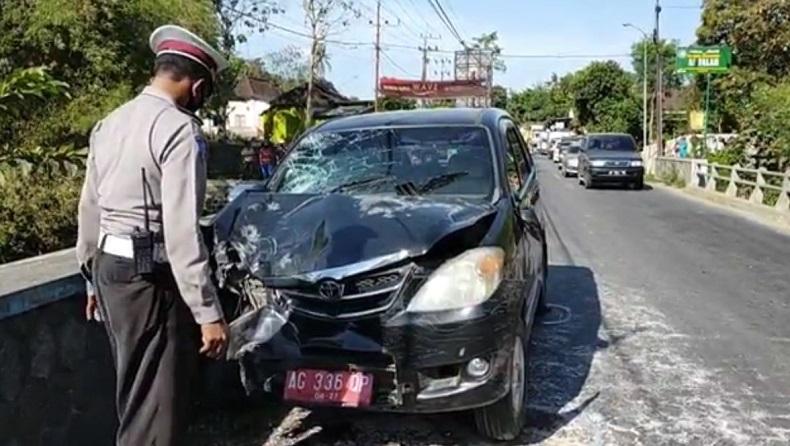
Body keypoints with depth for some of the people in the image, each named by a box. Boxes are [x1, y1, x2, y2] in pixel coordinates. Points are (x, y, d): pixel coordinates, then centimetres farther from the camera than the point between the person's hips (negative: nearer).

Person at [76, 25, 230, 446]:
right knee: (156, 399, 1)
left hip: (108, 266, 9)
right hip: (149, 277, -9)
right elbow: (181, 230, -23)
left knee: (135, 388, 23)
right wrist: (208, 313, -21)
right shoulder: (179, 130, -16)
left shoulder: (109, 123, 10)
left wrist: (92, 279, 25)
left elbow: (89, 211, 15)